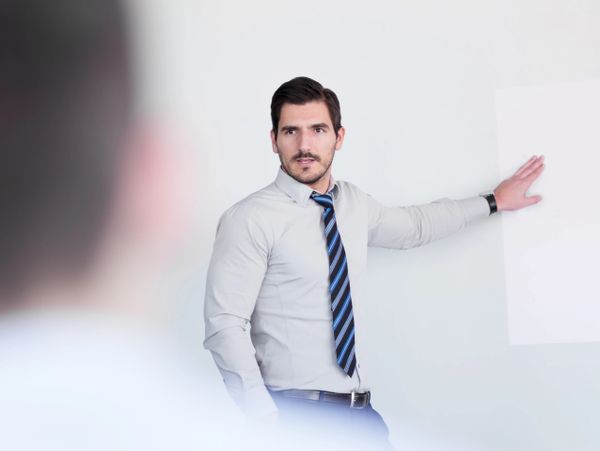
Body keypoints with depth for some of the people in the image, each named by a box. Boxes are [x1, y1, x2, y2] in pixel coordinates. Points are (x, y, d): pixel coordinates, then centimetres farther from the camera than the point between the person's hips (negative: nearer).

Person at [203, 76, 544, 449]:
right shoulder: (250, 219, -9)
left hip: (360, 412, 6)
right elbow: (225, 326, -14)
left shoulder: (354, 204, 11)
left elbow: (414, 226, 31)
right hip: (294, 413, -6)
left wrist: (494, 202, 37)